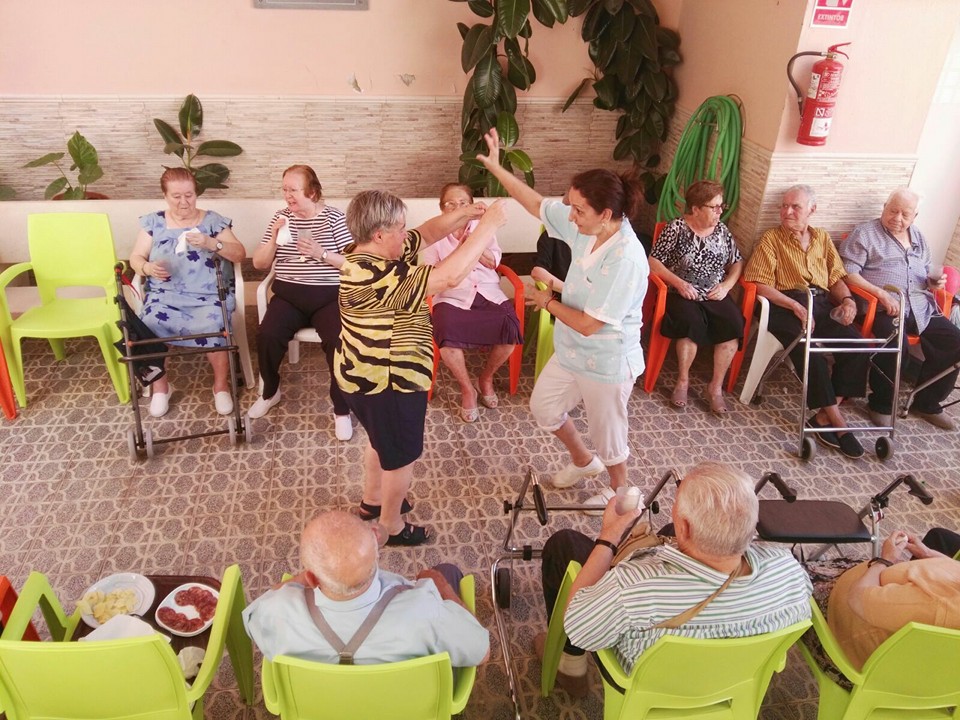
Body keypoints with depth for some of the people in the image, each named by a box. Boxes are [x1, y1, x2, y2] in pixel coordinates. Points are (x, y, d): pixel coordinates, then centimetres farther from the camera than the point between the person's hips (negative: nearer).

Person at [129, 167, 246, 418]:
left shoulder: (213, 220, 7)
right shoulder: (153, 222, 13)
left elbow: (240, 254, 0)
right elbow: (136, 258, 12)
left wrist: (211, 243, -17)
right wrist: (147, 268, -11)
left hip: (209, 296, -2)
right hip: (165, 296, 2)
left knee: (212, 328, -32)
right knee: (149, 326, -28)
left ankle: (221, 384, -5)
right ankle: (160, 385, -1)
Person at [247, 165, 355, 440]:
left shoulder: (334, 217, -1)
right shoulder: (281, 217, 10)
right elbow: (259, 263, 8)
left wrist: (322, 254, -18)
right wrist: (274, 236, -7)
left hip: (328, 296, -3)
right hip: (289, 294, 3)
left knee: (339, 342, -29)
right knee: (267, 335, -23)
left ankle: (341, 409, -10)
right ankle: (270, 391, 7)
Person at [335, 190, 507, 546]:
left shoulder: (374, 253, -2)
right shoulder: (373, 275, -32)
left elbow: (427, 234, 10)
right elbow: (449, 276, -38)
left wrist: (463, 214, -7)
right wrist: (488, 225, -30)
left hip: (371, 375, 10)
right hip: (387, 383, -10)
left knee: (381, 441, 30)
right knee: (401, 455, 10)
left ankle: (372, 500, 51)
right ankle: (393, 527, 31)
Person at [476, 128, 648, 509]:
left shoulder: (625, 260, -34)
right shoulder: (586, 226, -11)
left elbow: (588, 324, -29)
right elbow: (537, 204, 2)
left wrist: (547, 301, -14)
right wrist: (496, 167, -5)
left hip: (607, 363, -8)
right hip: (570, 352, 9)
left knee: (607, 432, 15)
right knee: (543, 407, 24)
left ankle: (618, 491, 45)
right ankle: (583, 460, 49)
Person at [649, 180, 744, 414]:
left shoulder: (722, 230, 9)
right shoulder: (676, 228, -5)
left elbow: (737, 262, 14)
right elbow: (654, 262, -8)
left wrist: (727, 285, -4)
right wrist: (678, 282, -17)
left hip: (715, 296, 4)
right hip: (683, 295, -4)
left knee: (733, 326, -25)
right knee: (692, 324, -35)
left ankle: (716, 387, -12)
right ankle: (683, 380, -12)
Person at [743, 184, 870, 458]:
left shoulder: (822, 237, 21)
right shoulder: (771, 239, 5)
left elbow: (836, 277, 19)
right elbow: (760, 284, -6)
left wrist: (847, 300, -3)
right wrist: (796, 307, -16)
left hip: (823, 303, 5)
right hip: (787, 305, -5)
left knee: (856, 346, -20)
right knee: (811, 353, -30)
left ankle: (823, 417, -14)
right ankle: (837, 421, -17)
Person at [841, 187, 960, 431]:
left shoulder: (918, 238, 22)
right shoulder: (865, 233, 0)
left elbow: (926, 274, 30)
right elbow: (848, 273, -11)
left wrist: (934, 281, 4)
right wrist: (882, 294, -22)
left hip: (920, 309, 7)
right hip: (883, 308, -7)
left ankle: (926, 403, 9)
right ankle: (881, 404, -10)